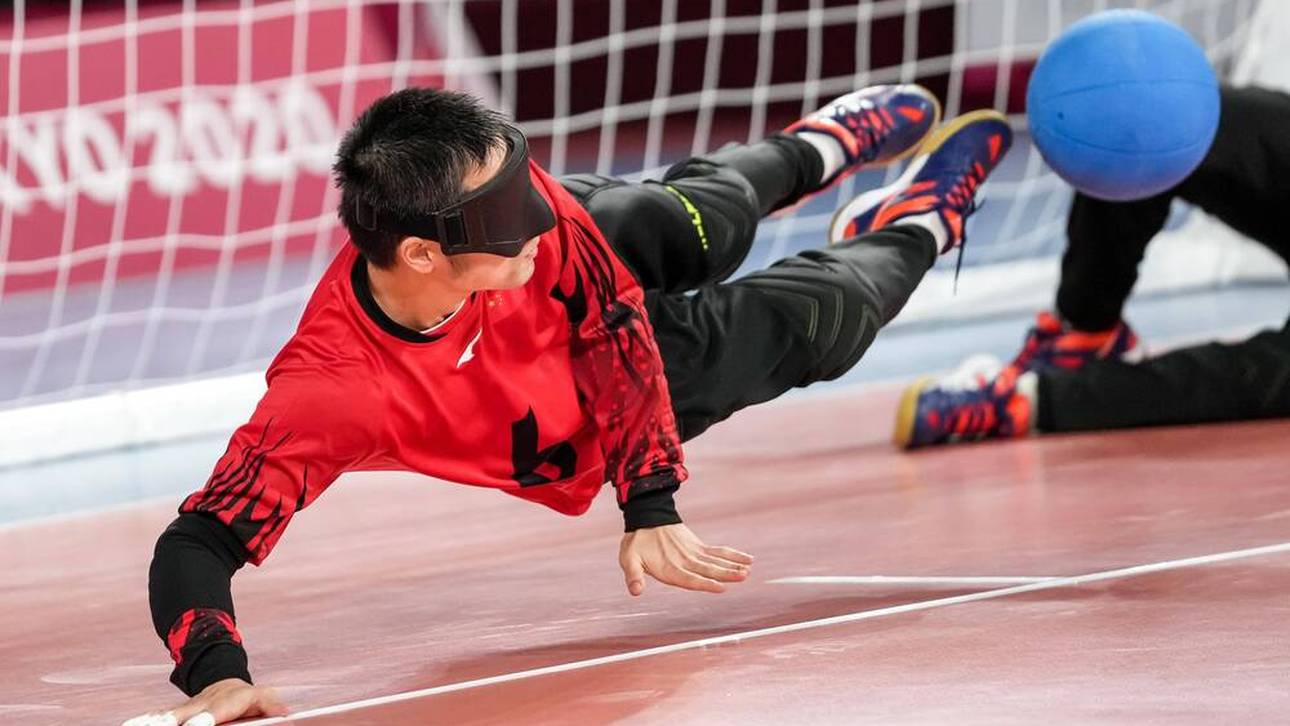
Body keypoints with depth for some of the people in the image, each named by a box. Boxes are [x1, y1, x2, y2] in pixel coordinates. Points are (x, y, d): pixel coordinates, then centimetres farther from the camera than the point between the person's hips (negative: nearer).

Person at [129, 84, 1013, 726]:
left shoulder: (527, 209, -40)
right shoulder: (326, 390, -49)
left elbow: (620, 327, -25)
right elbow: (197, 543, -50)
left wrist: (651, 507, -27)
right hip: (570, 449, -1)